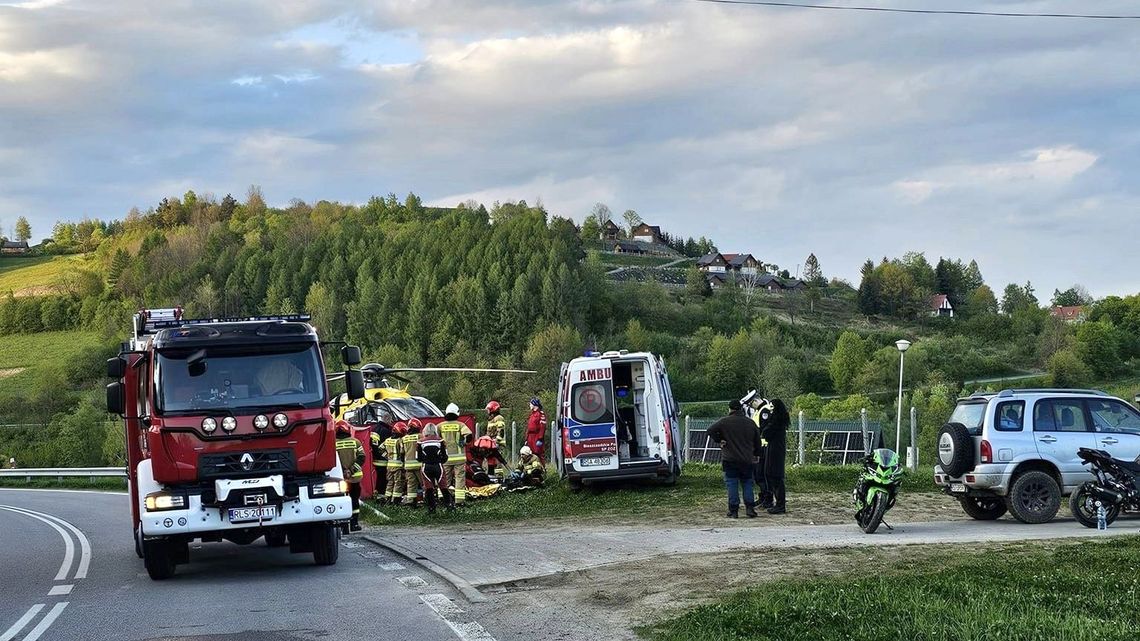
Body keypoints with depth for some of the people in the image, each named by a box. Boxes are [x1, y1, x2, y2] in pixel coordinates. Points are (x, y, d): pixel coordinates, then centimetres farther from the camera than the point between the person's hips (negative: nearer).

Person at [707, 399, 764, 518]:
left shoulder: (725, 422, -5)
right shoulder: (750, 423, 8)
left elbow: (711, 431, -12)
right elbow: (757, 441, 15)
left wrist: (719, 440, 0)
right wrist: (756, 455, 25)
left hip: (730, 460, -3)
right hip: (747, 460, 3)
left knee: (732, 485, 0)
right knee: (747, 484, 11)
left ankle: (733, 511, -2)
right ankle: (750, 508, 2)